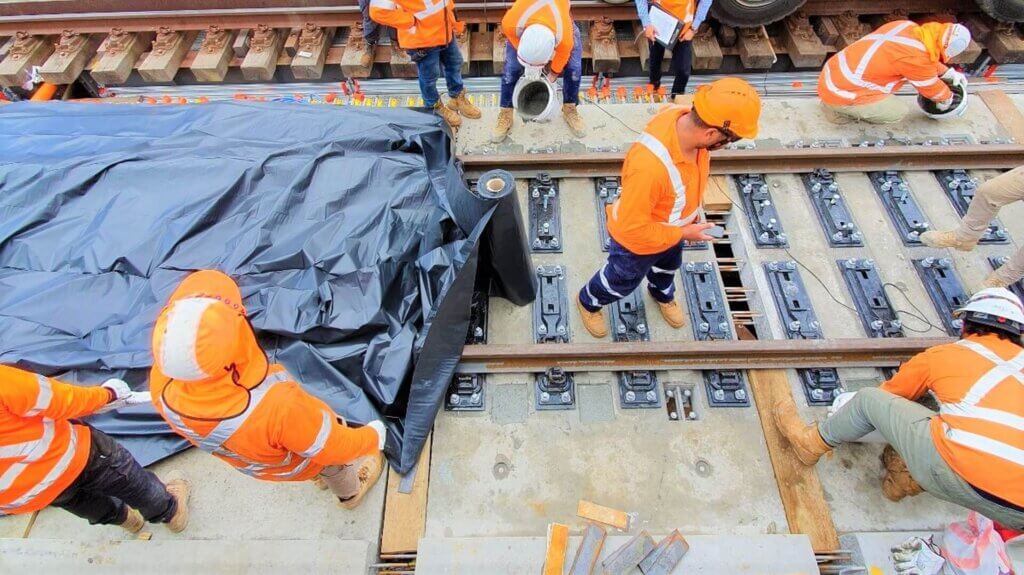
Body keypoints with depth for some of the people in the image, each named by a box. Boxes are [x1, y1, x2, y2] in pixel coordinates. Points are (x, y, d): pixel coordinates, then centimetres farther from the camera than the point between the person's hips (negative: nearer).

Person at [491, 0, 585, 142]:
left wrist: (550, 79, -1)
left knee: (574, 67, -12)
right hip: (524, 16, 1)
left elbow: (560, 60, -18)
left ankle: (569, 110, 11)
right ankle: (505, 115, 4)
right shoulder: (510, 23, -43)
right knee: (511, 68, -12)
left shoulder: (565, 39, -42)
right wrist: (530, 65, -11)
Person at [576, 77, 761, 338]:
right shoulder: (650, 165, -47)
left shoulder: (690, 121, -23)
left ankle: (663, 295, 69)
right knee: (622, 281, 23)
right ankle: (588, 302, 55)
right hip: (637, 240, -7)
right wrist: (684, 233, -24)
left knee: (668, 266, 36)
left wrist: (693, 209, 6)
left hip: (671, 228, 7)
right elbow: (633, 227, -35)